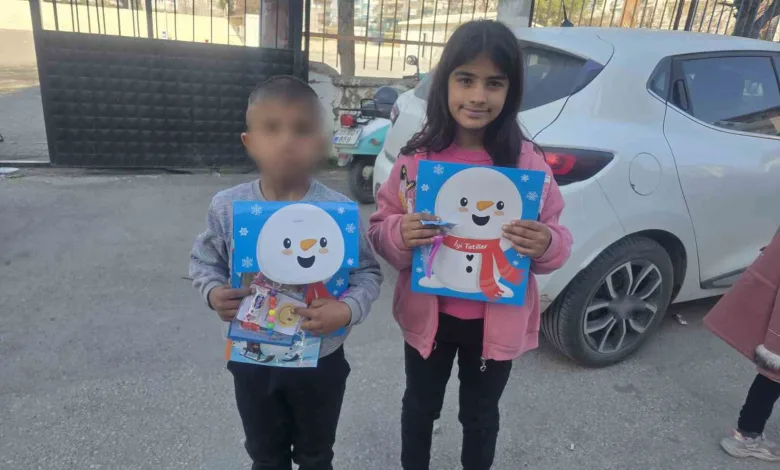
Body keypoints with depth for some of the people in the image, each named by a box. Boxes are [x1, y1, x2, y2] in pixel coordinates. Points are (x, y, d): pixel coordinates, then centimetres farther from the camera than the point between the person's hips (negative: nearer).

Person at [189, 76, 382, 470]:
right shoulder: (228, 207, -13)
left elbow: (368, 272, -10)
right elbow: (204, 260, 4)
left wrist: (348, 309, -28)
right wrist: (213, 292, -16)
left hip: (320, 360, -1)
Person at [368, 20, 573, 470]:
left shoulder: (528, 162, -12)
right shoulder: (418, 157, -12)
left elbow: (557, 239, -5)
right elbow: (380, 228, -5)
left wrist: (546, 245, -27)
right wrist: (399, 235, -27)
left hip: (497, 321, 0)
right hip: (429, 314, 1)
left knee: (480, 416, 24)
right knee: (420, 406, 24)